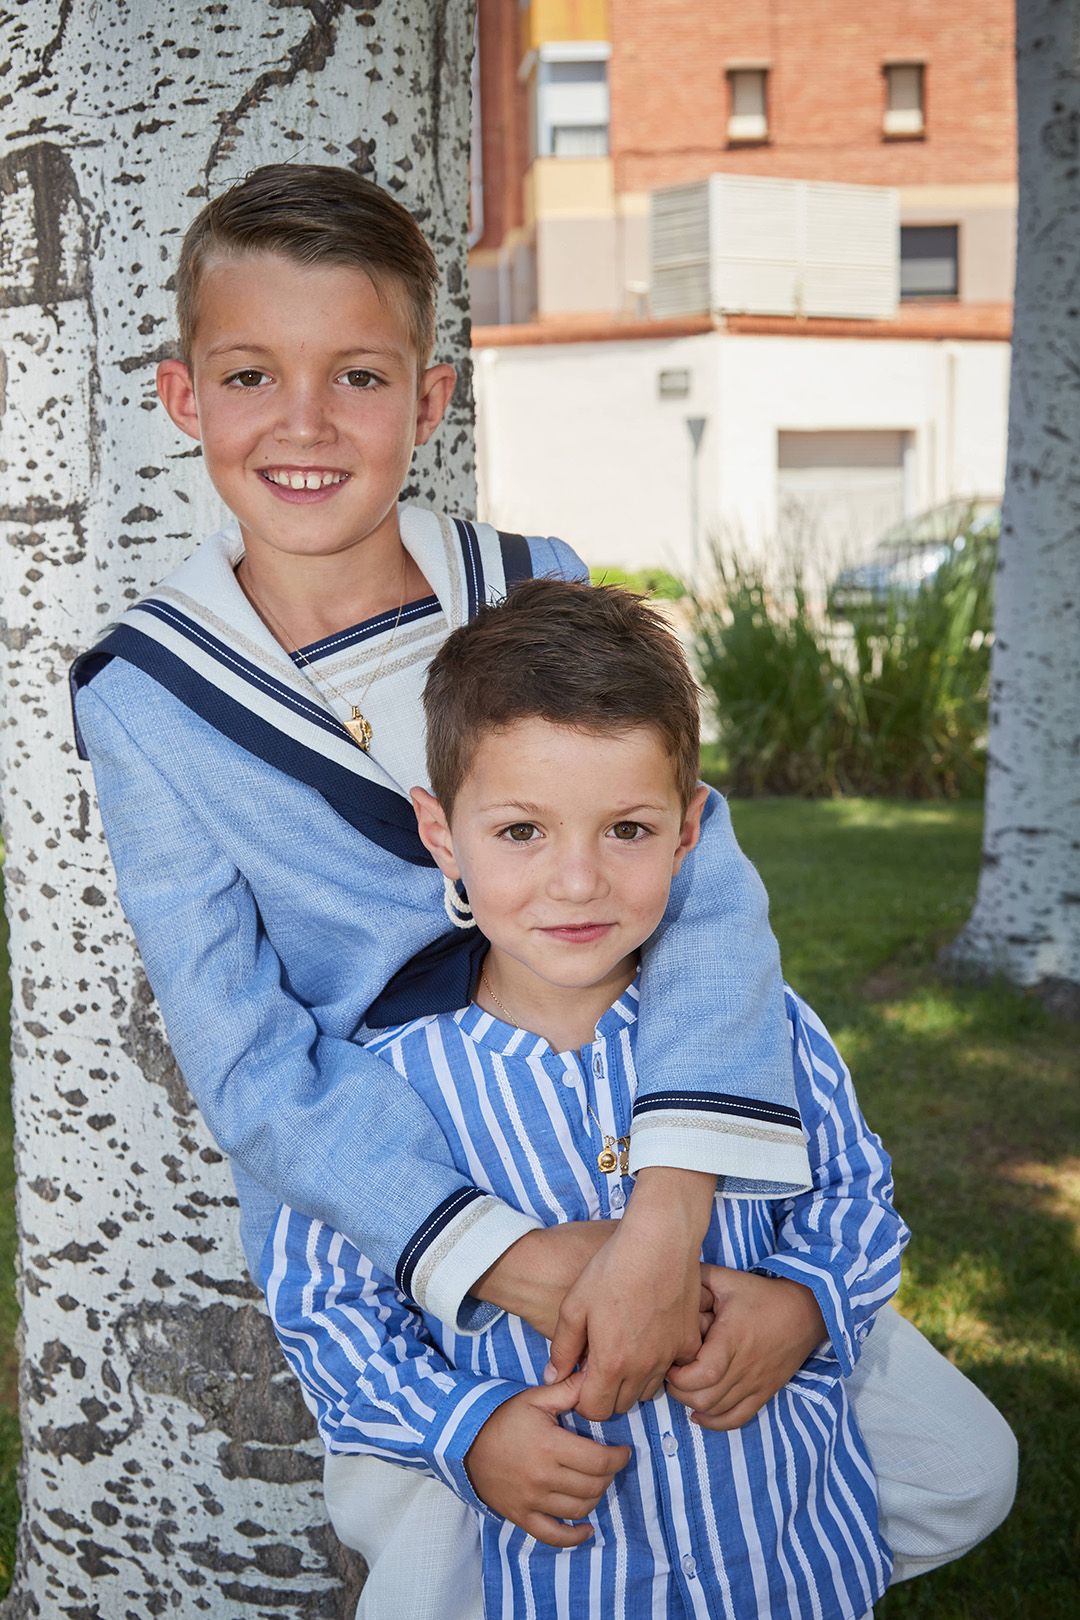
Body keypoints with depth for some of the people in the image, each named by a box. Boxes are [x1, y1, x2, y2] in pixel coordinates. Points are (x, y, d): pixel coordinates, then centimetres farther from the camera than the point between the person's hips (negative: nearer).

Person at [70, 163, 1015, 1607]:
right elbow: (248, 1058, -15)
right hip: (378, 1230, -2)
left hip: (639, 1162, 2)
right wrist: (506, 1264, -28)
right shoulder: (146, 697, -11)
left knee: (958, 1470, 4)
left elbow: (700, 872, -18)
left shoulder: (537, 594, -7)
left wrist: (663, 1220, -32)